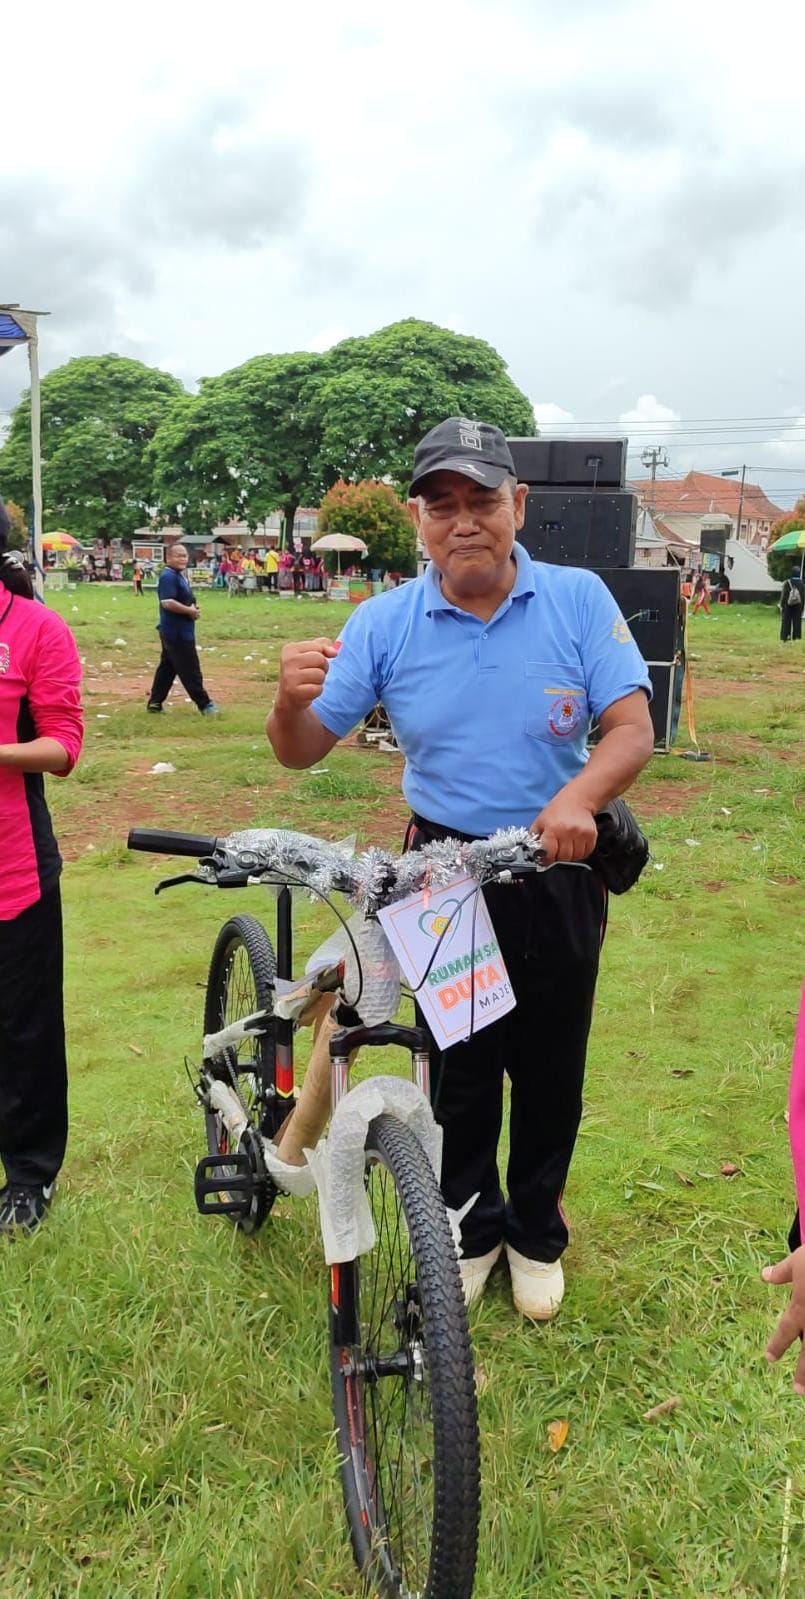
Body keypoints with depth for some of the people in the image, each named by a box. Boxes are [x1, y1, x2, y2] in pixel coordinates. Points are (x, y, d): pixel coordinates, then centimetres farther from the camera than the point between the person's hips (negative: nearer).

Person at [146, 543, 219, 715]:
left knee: (167, 666, 14)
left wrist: (192, 608, 6)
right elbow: (167, 603, -28)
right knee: (190, 670, -3)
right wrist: (189, 610, -18)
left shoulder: (179, 575, 15)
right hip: (176, 632, -11)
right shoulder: (168, 576, -18)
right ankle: (204, 704, 2)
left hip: (179, 631, 11)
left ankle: (155, 702, 20)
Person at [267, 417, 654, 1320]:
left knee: (549, 1069, 15)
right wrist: (291, 700, -30)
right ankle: (470, 1229, 38)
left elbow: (632, 729, -13)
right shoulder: (384, 622, -7)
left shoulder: (578, 600, -9)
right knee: (458, 1068, 14)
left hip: (557, 874, 0)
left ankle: (536, 1235, 39)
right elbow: (301, 752, -7)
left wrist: (579, 796, -34)